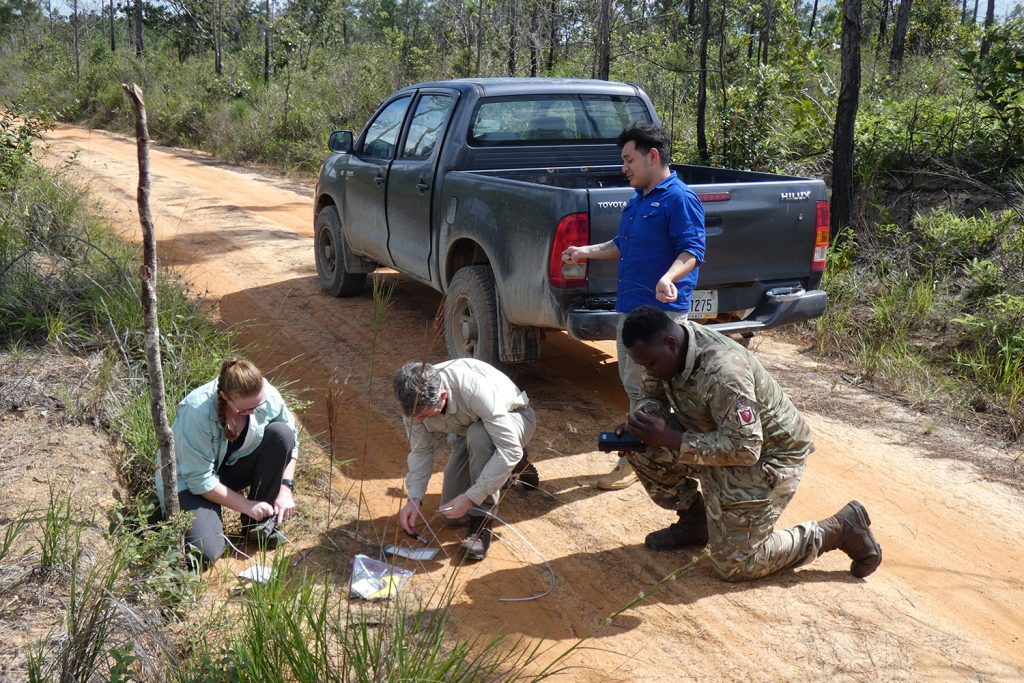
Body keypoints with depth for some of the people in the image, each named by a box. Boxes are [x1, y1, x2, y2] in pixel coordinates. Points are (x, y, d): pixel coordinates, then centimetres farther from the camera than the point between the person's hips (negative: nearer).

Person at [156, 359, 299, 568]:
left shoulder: (266, 395, -20)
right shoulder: (197, 412, -34)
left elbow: (290, 438, -5)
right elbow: (200, 480, -27)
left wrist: (286, 489, -15)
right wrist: (246, 505, -23)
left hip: (233, 465, 5)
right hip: (188, 479, -5)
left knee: (281, 433, -22)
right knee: (205, 552, -29)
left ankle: (259, 524, -7)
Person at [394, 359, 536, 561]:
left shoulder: (474, 388, -42)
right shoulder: (415, 400, -24)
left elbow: (511, 450, -40)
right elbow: (420, 450, -11)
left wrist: (470, 497, -39)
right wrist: (414, 499, -24)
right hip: (468, 432, 6)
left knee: (478, 435, -40)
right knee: (452, 515, -1)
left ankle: (482, 522, -23)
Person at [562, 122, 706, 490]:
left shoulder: (679, 198, -14)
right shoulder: (637, 200, 16)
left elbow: (692, 251, -22)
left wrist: (668, 278, -39)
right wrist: (587, 252, 14)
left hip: (661, 310, -9)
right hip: (629, 305, 10)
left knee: (639, 384, -4)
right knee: (631, 382, 14)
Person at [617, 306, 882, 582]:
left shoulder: (721, 372, -36)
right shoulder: (664, 350, -11)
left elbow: (745, 448, -35)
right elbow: (655, 398, 5)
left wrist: (671, 439, -36)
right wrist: (640, 420, -19)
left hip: (767, 454, -8)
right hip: (719, 441, 8)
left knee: (734, 563, -7)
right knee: (644, 448, -5)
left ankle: (840, 530, 5)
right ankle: (694, 524, 14)